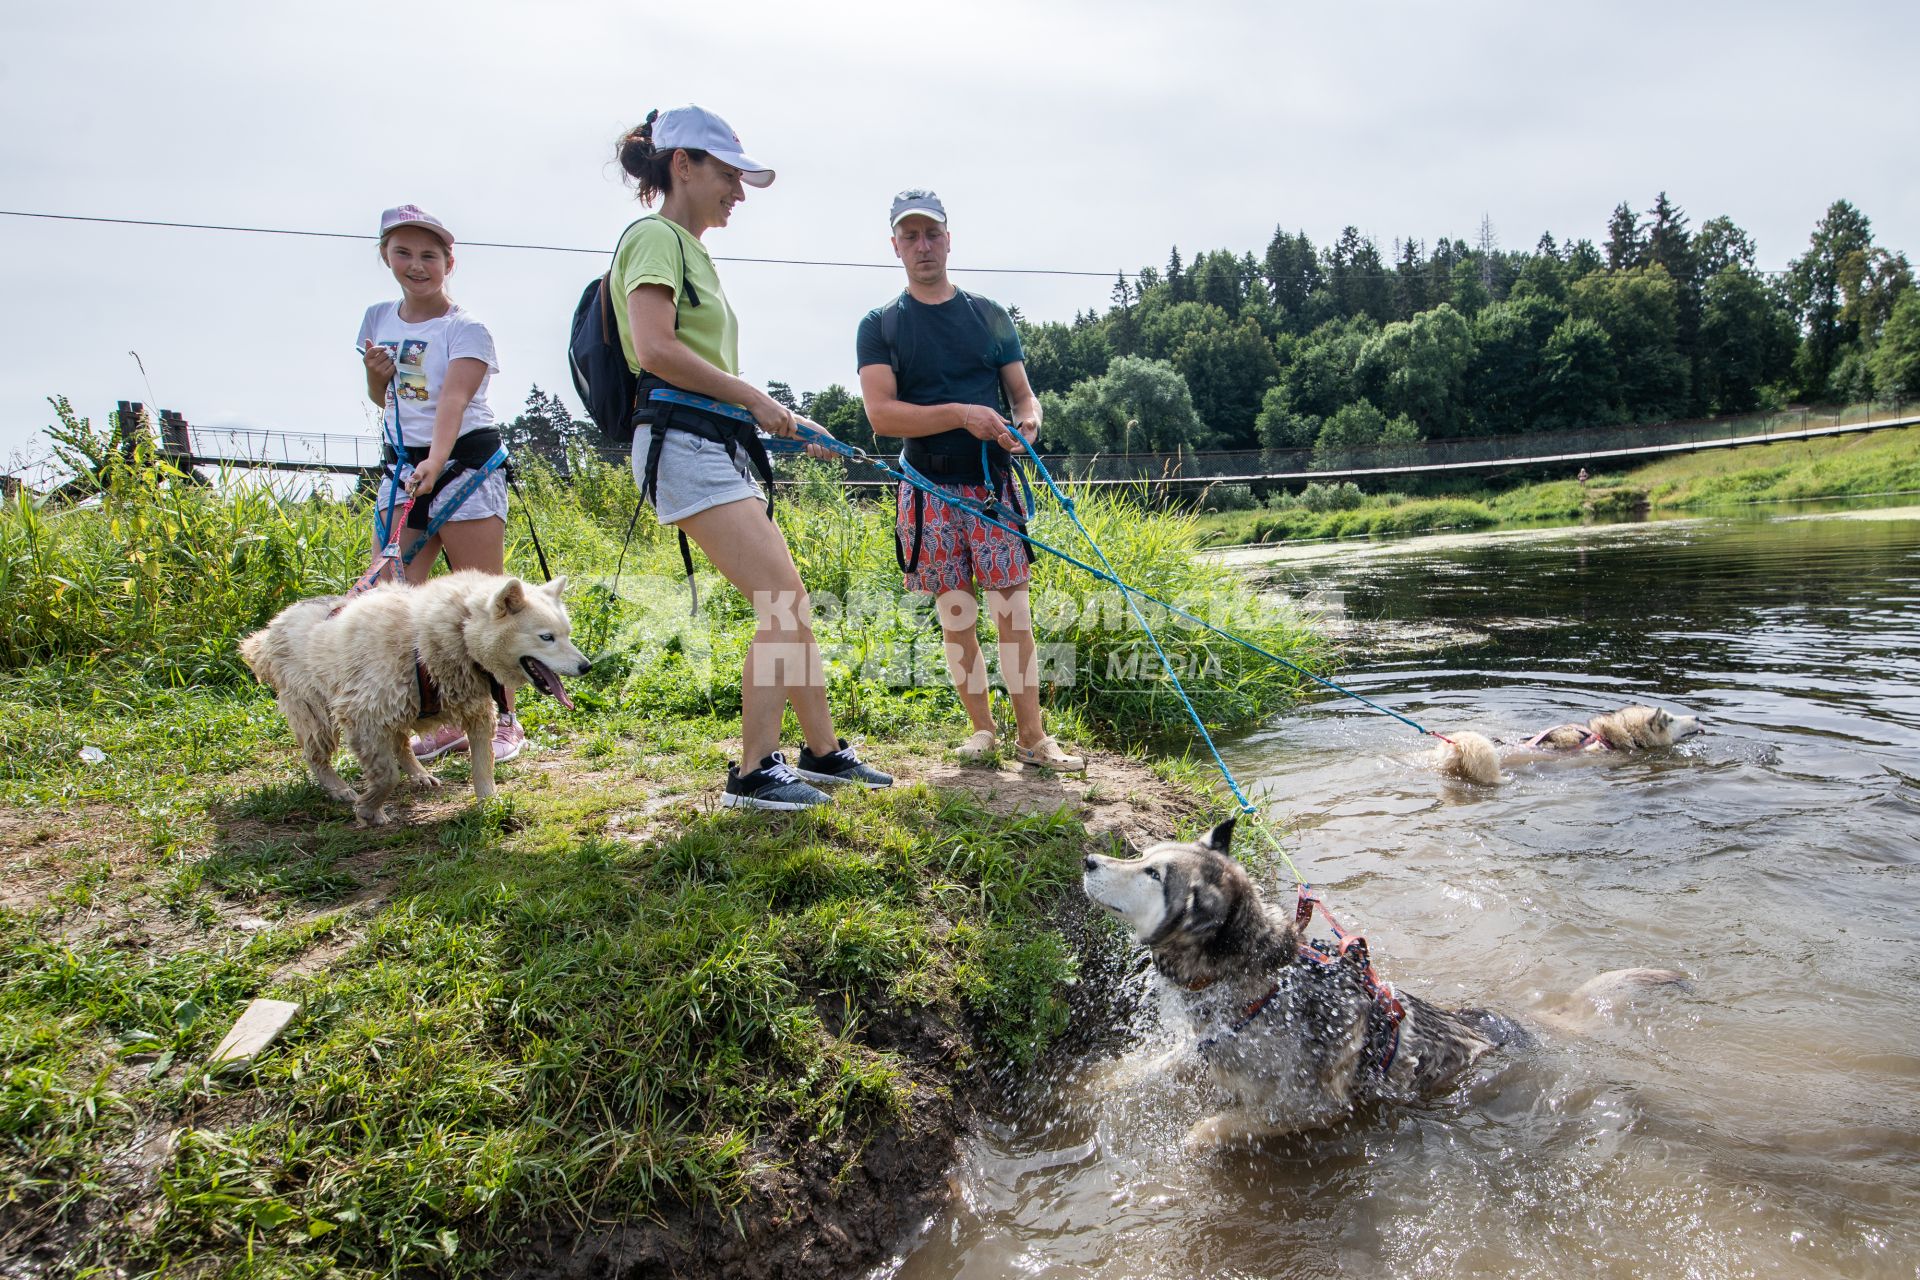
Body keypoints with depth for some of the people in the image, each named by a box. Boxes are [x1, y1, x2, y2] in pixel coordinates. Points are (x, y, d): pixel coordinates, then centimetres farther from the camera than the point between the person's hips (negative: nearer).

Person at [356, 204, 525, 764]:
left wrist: (437, 461, -42)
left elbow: (453, 398, -25)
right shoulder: (378, 319, 12)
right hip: (402, 466, 6)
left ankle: (504, 721, 9)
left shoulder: (465, 329, -7)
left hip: (465, 464, -6)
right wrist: (375, 374, 1)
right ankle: (448, 722, 7)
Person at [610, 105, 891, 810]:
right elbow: (655, 350, -19)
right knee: (780, 598, -15)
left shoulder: (691, 249, 24)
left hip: (721, 444, 10)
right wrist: (753, 397, -11)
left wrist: (786, 420, 20)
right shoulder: (655, 237, -4)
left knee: (789, 600, 9)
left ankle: (822, 751, 19)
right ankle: (753, 771, -6)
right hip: (682, 442, -10)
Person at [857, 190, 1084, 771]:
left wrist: (1028, 420, -11)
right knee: (956, 617, 3)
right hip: (928, 489, 0)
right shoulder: (880, 326, 6)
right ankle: (981, 727, 17)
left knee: (1012, 610, -5)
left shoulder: (991, 315, 13)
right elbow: (881, 414, -7)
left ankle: (1031, 737, 1)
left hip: (993, 482, 1)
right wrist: (962, 414, -19)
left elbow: (1023, 393, 14)